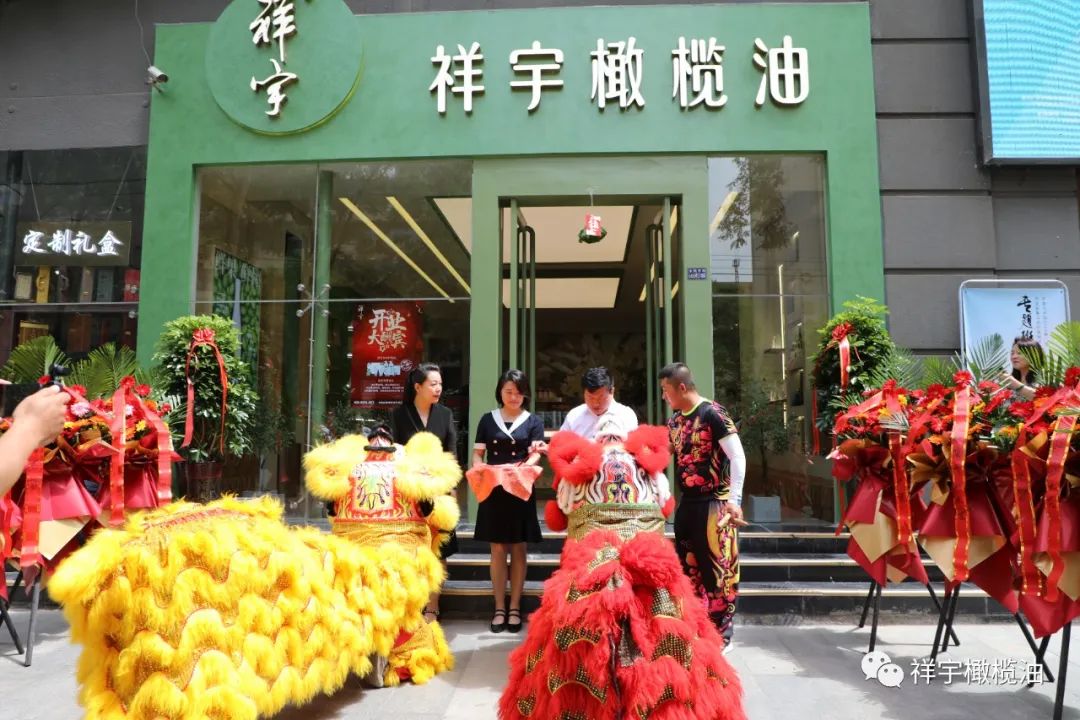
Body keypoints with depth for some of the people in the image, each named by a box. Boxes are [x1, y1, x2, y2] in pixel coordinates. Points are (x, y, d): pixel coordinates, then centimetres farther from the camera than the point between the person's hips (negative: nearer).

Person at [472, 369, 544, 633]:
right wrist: (480, 468, -18)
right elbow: (477, 453, 5)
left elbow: (536, 455, -5)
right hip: (493, 490, 1)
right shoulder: (487, 419, 8)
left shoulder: (533, 421, 5)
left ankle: (514, 608, 12)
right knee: (498, 549, 4)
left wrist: (521, 468, -27)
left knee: (518, 549, 4)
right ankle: (499, 608, 11)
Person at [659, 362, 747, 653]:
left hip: (714, 504, -8)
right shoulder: (675, 420, 9)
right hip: (687, 504, 8)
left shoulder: (713, 414, -14)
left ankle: (721, 635, 13)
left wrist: (734, 499, -21)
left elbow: (738, 457, -16)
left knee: (717, 570, 1)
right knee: (689, 568, 14)